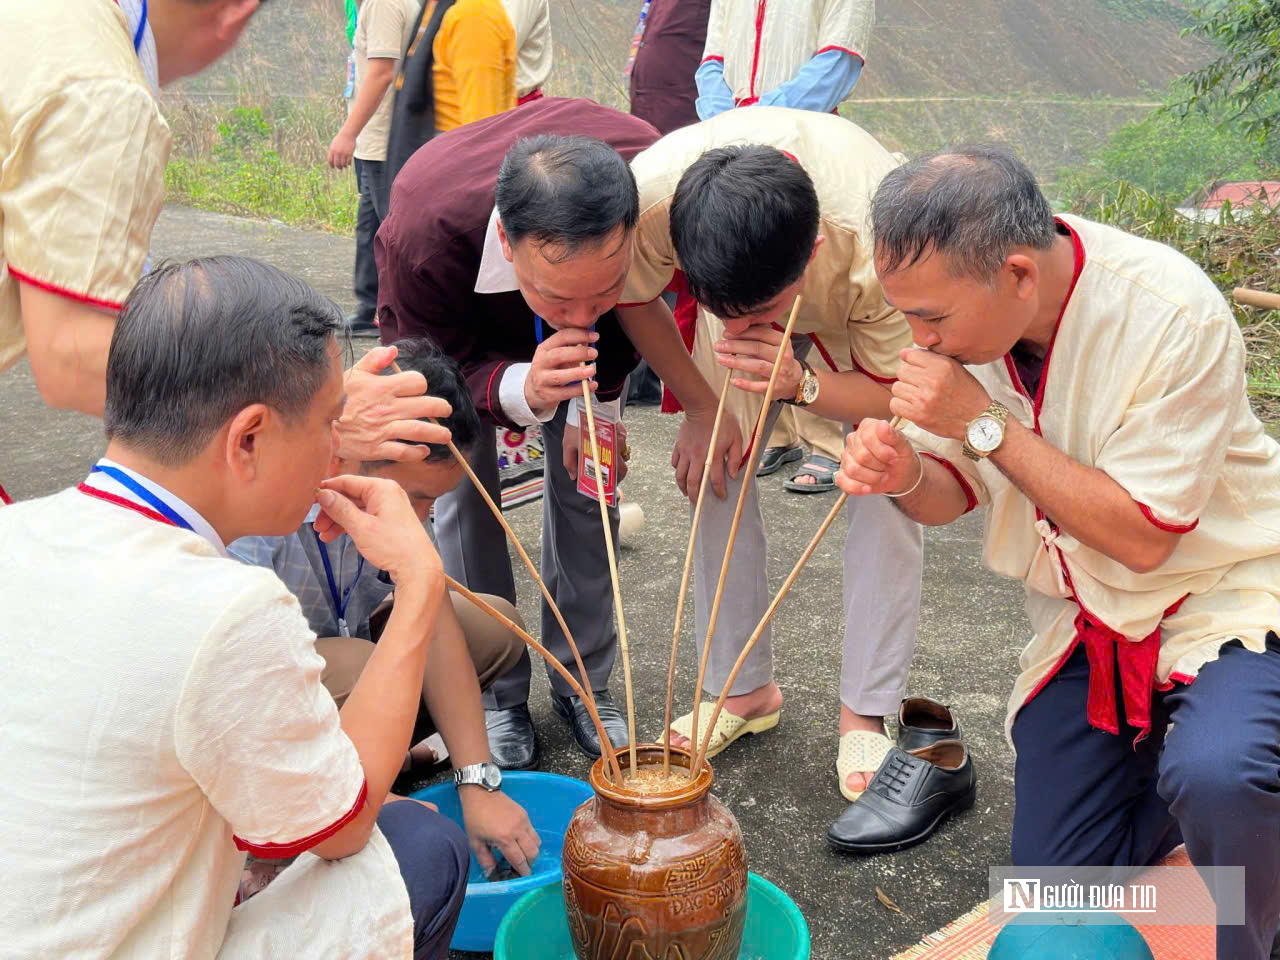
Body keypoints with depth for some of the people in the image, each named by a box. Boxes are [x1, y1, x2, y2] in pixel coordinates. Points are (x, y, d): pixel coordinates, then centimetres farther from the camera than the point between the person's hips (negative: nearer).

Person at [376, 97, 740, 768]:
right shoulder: (422, 233, -46)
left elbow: (636, 303, -15)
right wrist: (520, 391, -51)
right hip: (454, 327, -2)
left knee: (584, 477, -2)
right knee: (461, 489, -9)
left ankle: (583, 680, 13)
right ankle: (492, 692, 7)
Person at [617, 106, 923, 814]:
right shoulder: (649, 193, -39)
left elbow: (902, 394, -27)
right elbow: (633, 300, -15)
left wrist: (802, 383, -44)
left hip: (863, 321, -2)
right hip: (741, 278, 2)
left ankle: (864, 714, 1)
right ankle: (745, 688, 11)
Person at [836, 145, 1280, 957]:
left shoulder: (1175, 316, -28)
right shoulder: (958, 305, -12)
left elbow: (1142, 536, -25)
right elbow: (955, 494, -3)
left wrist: (984, 423, -30)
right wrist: (905, 476, -27)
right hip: (1086, 619, 5)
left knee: (1213, 775, -35)